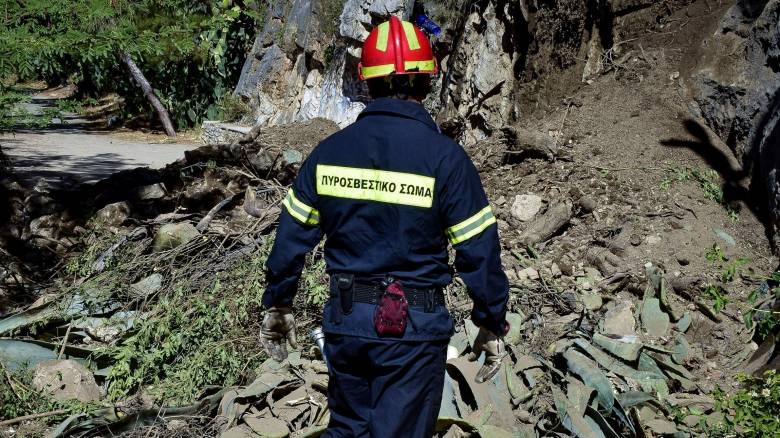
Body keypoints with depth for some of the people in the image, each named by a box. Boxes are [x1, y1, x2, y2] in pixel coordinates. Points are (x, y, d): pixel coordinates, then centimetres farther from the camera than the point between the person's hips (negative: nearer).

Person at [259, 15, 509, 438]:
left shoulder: (329, 150, -1)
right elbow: (478, 253, -11)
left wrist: (277, 306, 15)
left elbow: (291, 238, 3)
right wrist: (492, 324, 2)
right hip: (413, 328, -3)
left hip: (344, 321, 4)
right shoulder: (445, 156, -12)